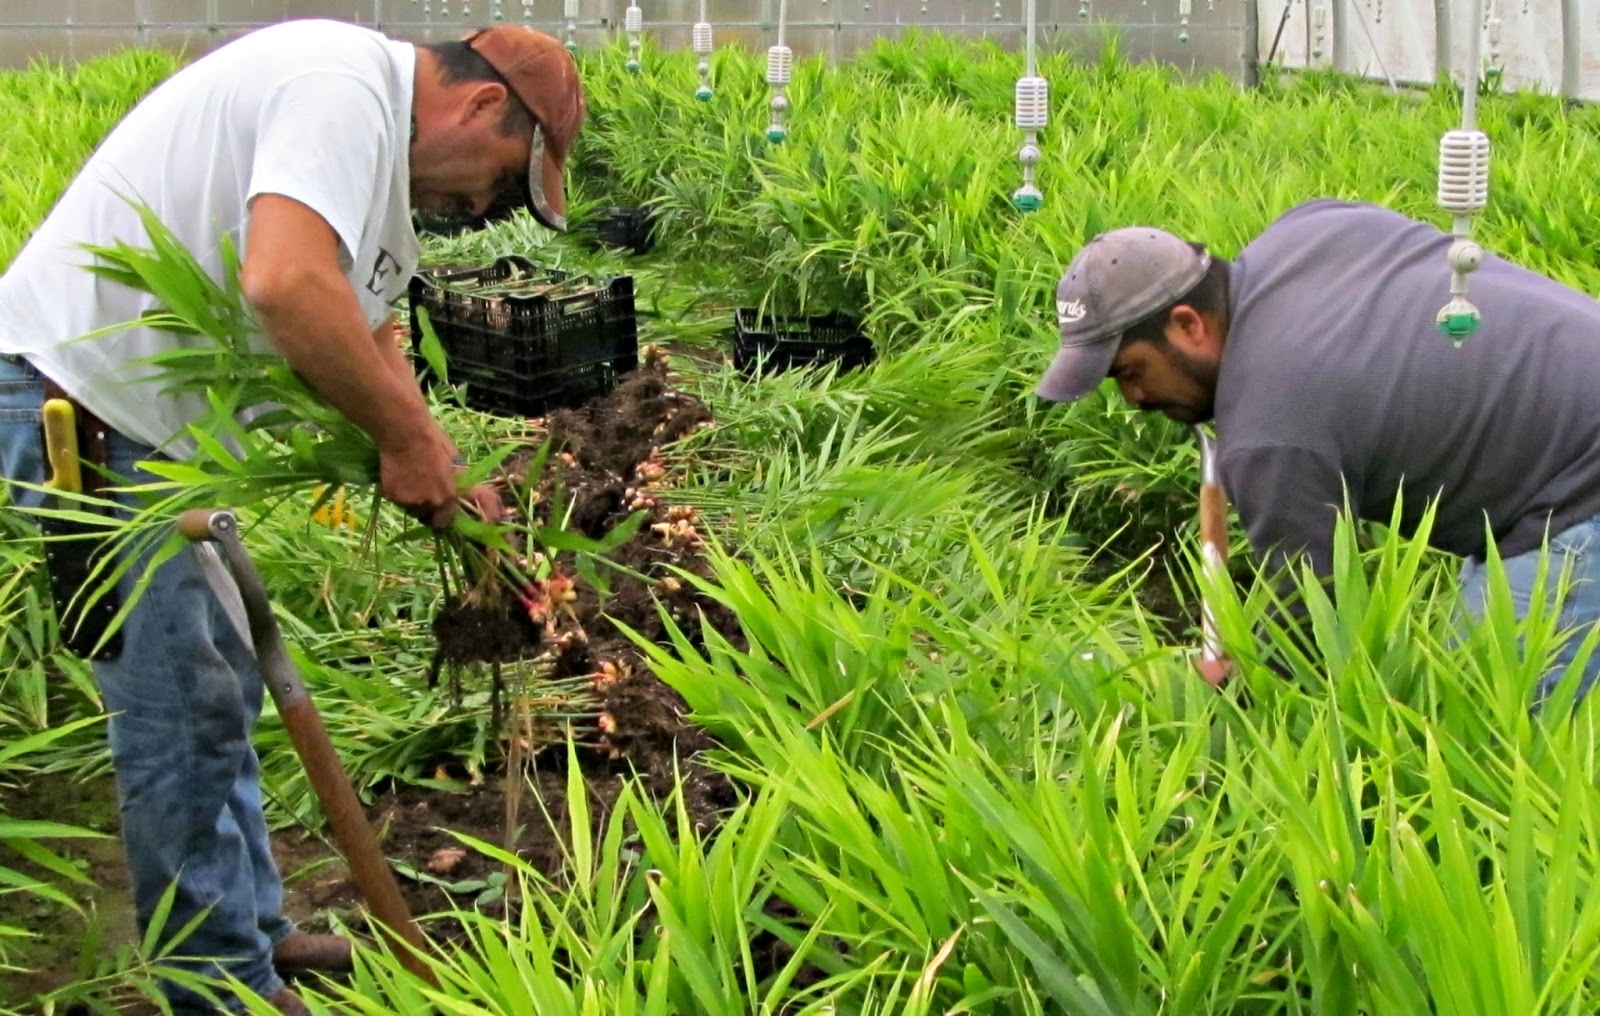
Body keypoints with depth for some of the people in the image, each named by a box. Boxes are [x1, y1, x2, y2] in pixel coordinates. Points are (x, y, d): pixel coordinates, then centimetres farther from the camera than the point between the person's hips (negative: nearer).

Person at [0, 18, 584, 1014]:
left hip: (156, 422, 11)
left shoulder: (382, 150, 15)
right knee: (180, 711, -5)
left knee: (221, 684, 19)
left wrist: (443, 479, 8)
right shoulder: (343, 85, -19)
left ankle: (252, 927, 32)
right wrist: (406, 436, -21)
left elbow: (370, 332, 21)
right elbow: (286, 285, -34)